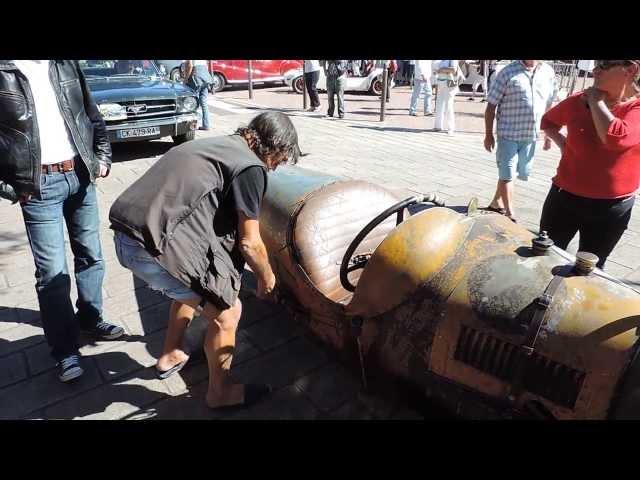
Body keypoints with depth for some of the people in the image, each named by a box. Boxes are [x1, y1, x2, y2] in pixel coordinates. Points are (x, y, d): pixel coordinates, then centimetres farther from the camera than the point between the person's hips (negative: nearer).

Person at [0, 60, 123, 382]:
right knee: (52, 271, -2)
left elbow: (93, 116, 16)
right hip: (38, 185, -4)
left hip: (80, 176, 5)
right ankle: (65, 350, 12)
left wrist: (102, 157, 6)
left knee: (90, 256, 13)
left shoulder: (66, 65, 9)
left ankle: (90, 320, 33)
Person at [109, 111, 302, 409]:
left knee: (192, 288, 31)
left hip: (126, 237, 10)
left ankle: (169, 357, 49)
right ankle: (220, 392, 26)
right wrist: (267, 279, 15)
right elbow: (249, 243, -4)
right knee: (225, 311, 7)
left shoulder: (216, 145, 21)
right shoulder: (250, 167, -6)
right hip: (154, 248, -10)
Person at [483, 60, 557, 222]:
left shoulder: (548, 72, 6)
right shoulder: (508, 72, -7)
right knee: (507, 174, -2)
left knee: (521, 173, 15)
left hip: (531, 135, 5)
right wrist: (488, 134, -7)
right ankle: (510, 215, 6)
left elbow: (548, 105, 14)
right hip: (508, 134, -5)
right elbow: (491, 106, -5)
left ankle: (496, 203, 32)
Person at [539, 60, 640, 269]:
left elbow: (616, 138, -33)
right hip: (565, 197, 2)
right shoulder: (578, 101, -3)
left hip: (612, 207, -1)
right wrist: (562, 143, 0)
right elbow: (548, 121, 18)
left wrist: (596, 101, -19)